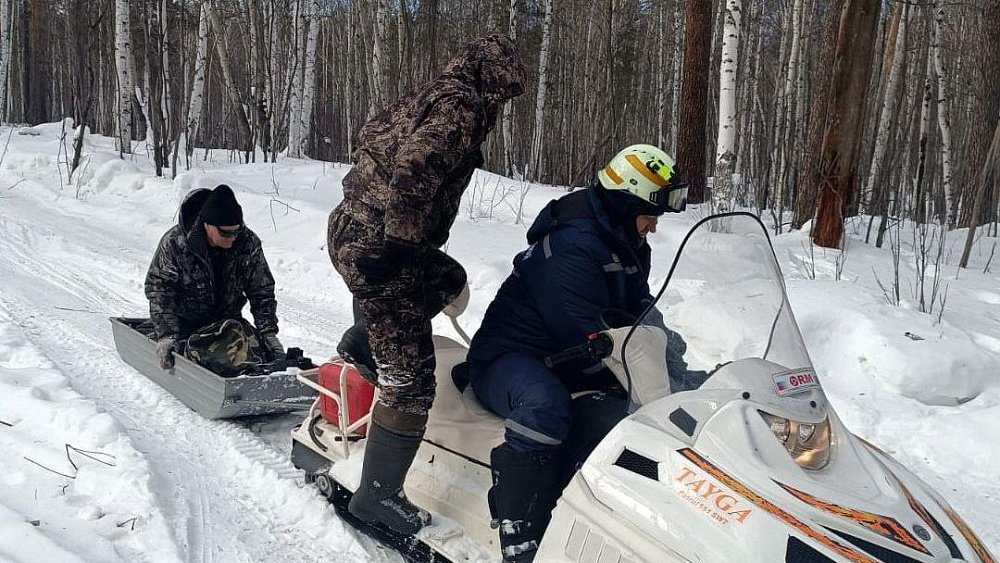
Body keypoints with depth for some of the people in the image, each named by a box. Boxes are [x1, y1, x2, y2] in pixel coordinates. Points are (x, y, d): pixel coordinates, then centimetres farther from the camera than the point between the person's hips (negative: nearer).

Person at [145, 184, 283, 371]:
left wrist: (268, 332, -11)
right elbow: (159, 289, -14)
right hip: (184, 322, -2)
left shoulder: (248, 242, -9)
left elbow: (262, 291, -1)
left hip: (229, 319, 2)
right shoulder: (175, 242, -17)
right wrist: (166, 335, -25)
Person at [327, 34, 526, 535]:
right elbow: (412, 171, -26)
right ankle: (377, 495, 5)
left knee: (450, 279, 32)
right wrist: (400, 242, -24)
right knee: (410, 383, -5)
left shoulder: (432, 96, 18)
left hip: (352, 229, 10)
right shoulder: (461, 105, -10)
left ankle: (364, 342, 29)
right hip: (378, 247, -10)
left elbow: (374, 141, 24)